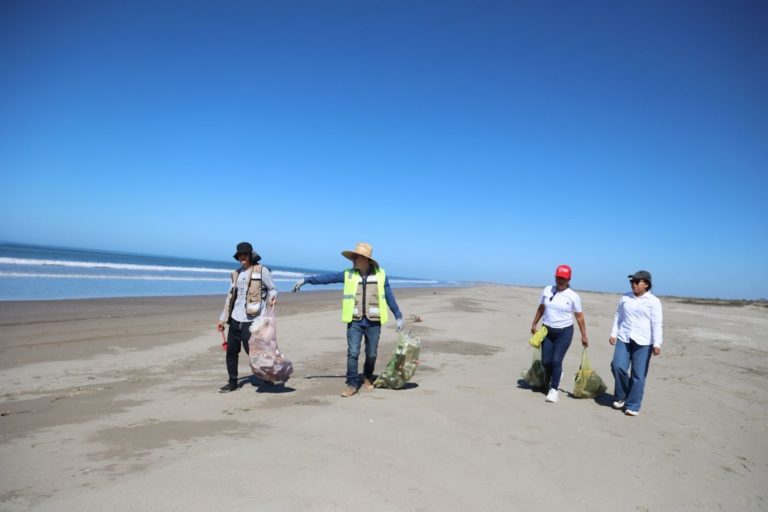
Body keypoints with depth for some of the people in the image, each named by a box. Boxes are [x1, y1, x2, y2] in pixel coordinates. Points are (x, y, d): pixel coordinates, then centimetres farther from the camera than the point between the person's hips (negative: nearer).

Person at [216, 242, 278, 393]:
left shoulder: (261, 270, -3)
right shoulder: (236, 274, 15)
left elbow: (272, 289, 0)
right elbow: (230, 297, 18)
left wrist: (272, 297, -23)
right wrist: (222, 318, 17)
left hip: (251, 319, -6)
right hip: (235, 319, 6)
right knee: (231, 351, 7)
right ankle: (232, 383, 19)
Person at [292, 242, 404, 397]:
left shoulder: (380, 275, 1)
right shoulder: (348, 274, 2)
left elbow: (389, 297, 6)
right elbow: (327, 278, 1)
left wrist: (398, 316, 8)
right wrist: (306, 280, -5)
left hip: (373, 322, 0)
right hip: (355, 321, 0)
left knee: (371, 354, 9)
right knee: (352, 353, -6)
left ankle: (368, 378, 33)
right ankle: (352, 384, 6)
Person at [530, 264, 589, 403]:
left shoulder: (573, 296, -7)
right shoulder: (547, 290, 1)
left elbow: (579, 316, -2)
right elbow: (541, 309, 11)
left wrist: (584, 336, -1)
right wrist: (534, 324, 14)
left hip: (564, 332, -3)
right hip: (547, 330, 3)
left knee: (556, 361, -9)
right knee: (545, 361, 4)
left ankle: (553, 389, 5)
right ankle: (551, 379, 36)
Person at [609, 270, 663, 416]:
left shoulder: (653, 301, -2)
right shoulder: (625, 298, 10)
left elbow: (656, 324, -7)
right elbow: (618, 316, 15)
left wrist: (657, 343, -12)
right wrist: (613, 333, 7)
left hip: (643, 342, -3)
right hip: (624, 339, 3)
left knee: (638, 375, 1)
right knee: (618, 366, -10)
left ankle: (633, 406, 11)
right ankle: (621, 396, 14)